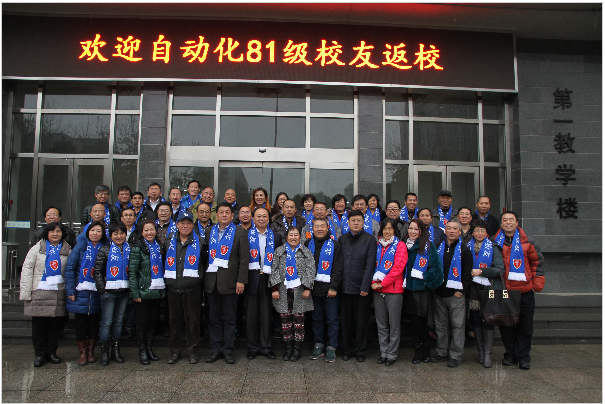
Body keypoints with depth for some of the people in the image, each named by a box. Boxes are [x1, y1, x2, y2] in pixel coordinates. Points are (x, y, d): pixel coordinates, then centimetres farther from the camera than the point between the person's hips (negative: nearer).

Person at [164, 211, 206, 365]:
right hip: (173, 288, 3)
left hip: (193, 288, -2)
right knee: (174, 320, 9)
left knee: (193, 321, 3)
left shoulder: (200, 242, 2)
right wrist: (166, 280, 15)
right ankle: (174, 352, 22)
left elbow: (205, 262, 10)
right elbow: (164, 261, 21)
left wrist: (200, 277, 3)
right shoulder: (169, 241, 10)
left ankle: (193, 352, 16)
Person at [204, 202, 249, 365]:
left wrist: (241, 280, -11)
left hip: (230, 281, -3)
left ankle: (228, 350, 15)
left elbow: (244, 258, -5)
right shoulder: (209, 232, 12)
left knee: (229, 318, 5)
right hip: (211, 281, 3)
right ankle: (216, 349, 20)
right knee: (214, 317, 10)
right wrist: (204, 276, 0)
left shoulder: (240, 232, 0)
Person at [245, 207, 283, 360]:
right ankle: (252, 347, 17)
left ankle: (266, 346, 18)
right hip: (252, 277, -1)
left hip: (268, 278, 1)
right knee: (251, 313, 5)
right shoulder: (246, 235, 3)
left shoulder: (276, 236, 9)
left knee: (266, 314, 7)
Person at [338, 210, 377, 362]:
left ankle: (360, 351, 22)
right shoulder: (342, 239, 9)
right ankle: (346, 349, 25)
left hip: (362, 288, -3)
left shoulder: (370, 240, -2)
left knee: (361, 321, 7)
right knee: (345, 320, 10)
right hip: (345, 286, 3)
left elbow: (370, 265, -7)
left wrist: (365, 287, -12)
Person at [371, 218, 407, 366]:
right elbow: (375, 266, 13)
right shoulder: (378, 246, 12)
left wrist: (382, 283, -12)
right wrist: (374, 282, -3)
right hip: (378, 291, 5)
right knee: (381, 324, 11)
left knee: (394, 324, 2)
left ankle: (392, 354, 13)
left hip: (394, 290, -5)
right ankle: (383, 352, 21)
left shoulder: (400, 246, -4)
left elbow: (398, 268, -11)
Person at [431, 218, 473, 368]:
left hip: (456, 295, -4)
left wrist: (461, 290, -11)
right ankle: (441, 352, 22)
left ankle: (456, 356, 9)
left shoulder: (464, 250, 0)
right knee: (441, 325, 11)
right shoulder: (438, 248, 11)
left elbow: (468, 273, -4)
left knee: (457, 326, 0)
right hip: (439, 294, 4)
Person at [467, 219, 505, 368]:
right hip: (473, 290, 3)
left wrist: (481, 271, -13)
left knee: (488, 321, -4)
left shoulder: (493, 248, 1)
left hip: (489, 289, -3)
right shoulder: (467, 247, 9)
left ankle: (487, 354, 3)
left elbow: (500, 269, -6)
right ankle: (480, 351, 18)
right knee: (476, 321, 7)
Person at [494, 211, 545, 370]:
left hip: (525, 291, -1)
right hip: (503, 291, 1)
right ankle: (510, 354, 22)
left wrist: (537, 284, 1)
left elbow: (537, 262, 8)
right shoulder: (495, 242, 4)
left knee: (525, 326, 5)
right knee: (505, 325, 8)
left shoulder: (527, 242, 2)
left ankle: (523, 357, 18)